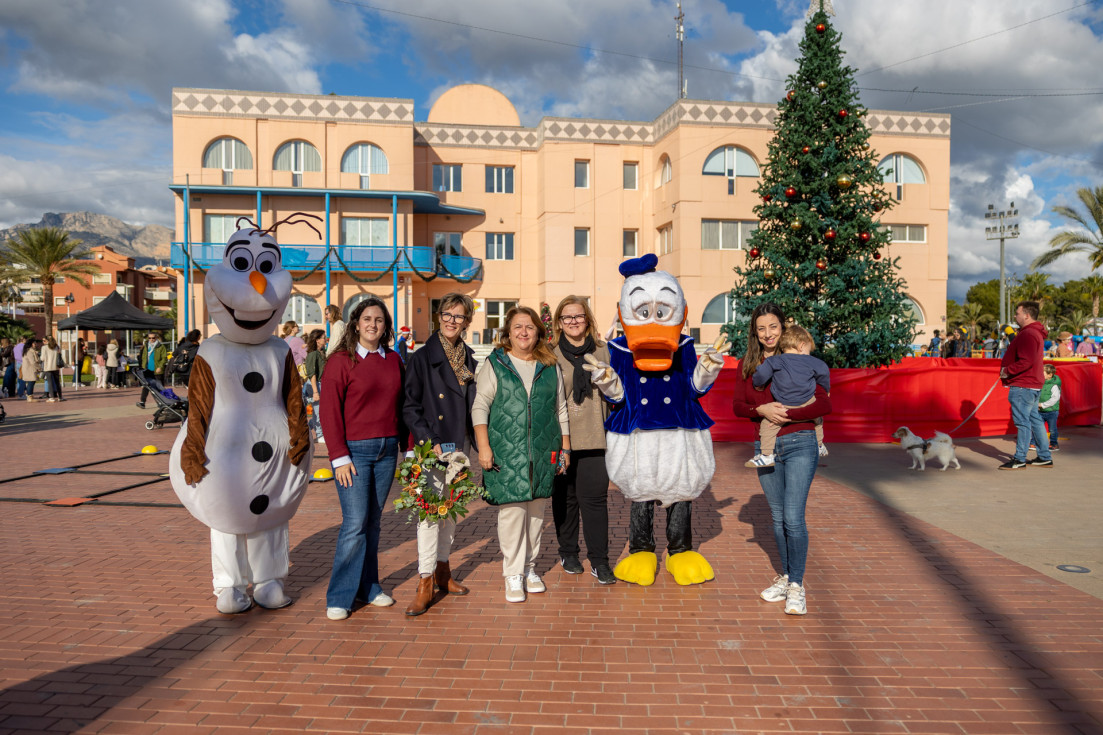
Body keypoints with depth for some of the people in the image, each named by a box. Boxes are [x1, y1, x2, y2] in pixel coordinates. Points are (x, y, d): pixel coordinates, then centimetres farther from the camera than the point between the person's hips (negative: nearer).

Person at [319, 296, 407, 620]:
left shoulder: (393, 360, 9)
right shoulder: (341, 361, -4)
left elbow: (402, 405, 11)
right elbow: (329, 412, -7)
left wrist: (406, 445, 6)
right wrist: (339, 457, -11)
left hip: (387, 450, 4)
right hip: (354, 450, -4)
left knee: (373, 521, 11)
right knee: (355, 523, -6)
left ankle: (368, 587, 24)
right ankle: (339, 597, 8)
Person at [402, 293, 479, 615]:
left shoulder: (469, 359, 10)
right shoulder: (422, 357, -5)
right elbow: (410, 408, -8)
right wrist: (430, 442, -17)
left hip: (461, 444, 5)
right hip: (431, 446, -5)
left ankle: (442, 569, 26)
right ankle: (425, 583, -2)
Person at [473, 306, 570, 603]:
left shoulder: (550, 367, 11)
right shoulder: (494, 364, 3)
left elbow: (561, 410, 16)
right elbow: (480, 406, 0)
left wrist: (565, 448, 13)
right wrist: (483, 446, -8)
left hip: (543, 452, 3)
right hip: (506, 452, -3)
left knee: (536, 509, 9)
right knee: (512, 509, -5)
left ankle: (530, 567, 25)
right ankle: (513, 574, 8)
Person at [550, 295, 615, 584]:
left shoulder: (603, 350, 9)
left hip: (594, 438, 1)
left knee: (595, 496, -4)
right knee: (565, 496, 9)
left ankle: (599, 560, 8)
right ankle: (568, 553, 26)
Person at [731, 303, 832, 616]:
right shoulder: (747, 365, 8)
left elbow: (824, 405, -10)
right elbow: (737, 405, 1)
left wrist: (785, 414, -18)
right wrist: (762, 410, -17)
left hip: (799, 443, -4)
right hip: (765, 447, 4)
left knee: (793, 517, -8)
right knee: (777, 517, 13)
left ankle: (797, 585, 6)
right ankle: (785, 577, 28)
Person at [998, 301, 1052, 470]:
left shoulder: (1028, 335, -18)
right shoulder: (1035, 332, 18)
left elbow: (1026, 362, -27)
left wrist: (1007, 371, -17)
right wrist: (1009, 372, 10)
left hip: (1023, 386, -11)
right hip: (1032, 384, 11)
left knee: (1022, 421, -6)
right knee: (1034, 419, 15)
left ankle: (1019, 459, -1)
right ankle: (1045, 457, 21)